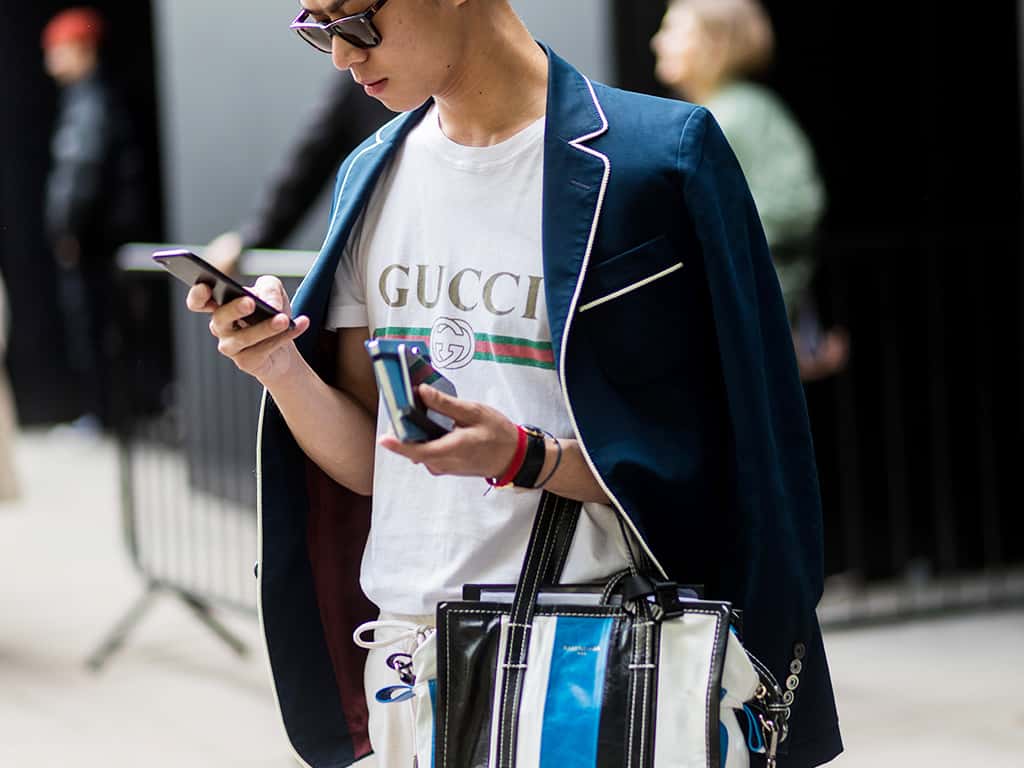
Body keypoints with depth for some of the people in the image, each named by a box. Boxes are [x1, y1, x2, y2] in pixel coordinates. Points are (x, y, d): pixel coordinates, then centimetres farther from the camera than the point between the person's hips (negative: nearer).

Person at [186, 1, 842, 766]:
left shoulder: (650, 157, -11)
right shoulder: (374, 176, 8)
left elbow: (695, 466, -10)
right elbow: (366, 464, 7)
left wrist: (525, 458, -23)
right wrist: (280, 366, -10)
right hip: (406, 647, 5)